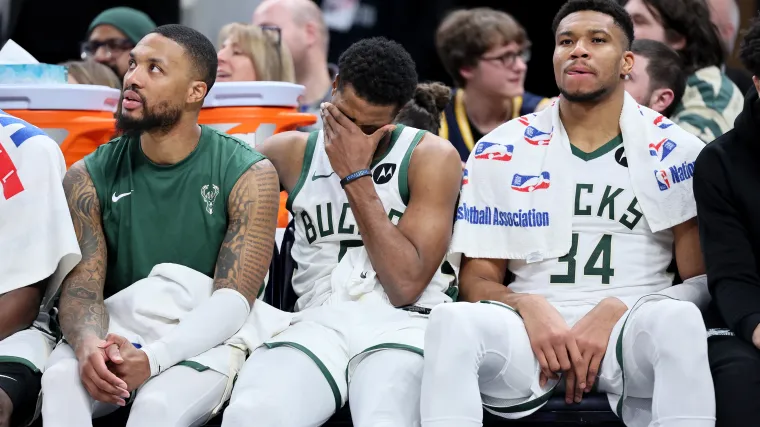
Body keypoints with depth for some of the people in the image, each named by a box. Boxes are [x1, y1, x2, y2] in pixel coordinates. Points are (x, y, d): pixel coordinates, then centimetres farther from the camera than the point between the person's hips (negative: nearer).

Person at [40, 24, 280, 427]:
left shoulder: (249, 176, -5)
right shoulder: (88, 178, 4)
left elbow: (234, 299, -12)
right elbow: (81, 287, -3)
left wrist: (154, 358, -29)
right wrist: (87, 345, -29)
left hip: (204, 339, -2)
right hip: (117, 330, 2)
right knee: (61, 380, -33)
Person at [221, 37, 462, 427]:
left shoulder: (431, 156, 3)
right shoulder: (290, 153, 13)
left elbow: (406, 285, -7)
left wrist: (356, 175, -8)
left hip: (401, 324, -2)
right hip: (319, 322, 2)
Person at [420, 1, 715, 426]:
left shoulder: (677, 152, 6)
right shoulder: (501, 151, 10)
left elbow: (704, 281, 3)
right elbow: (478, 279, 10)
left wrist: (615, 313, -13)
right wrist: (528, 308, -13)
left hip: (632, 330, -1)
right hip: (532, 328, 1)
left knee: (677, 321, -36)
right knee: (454, 321, -32)